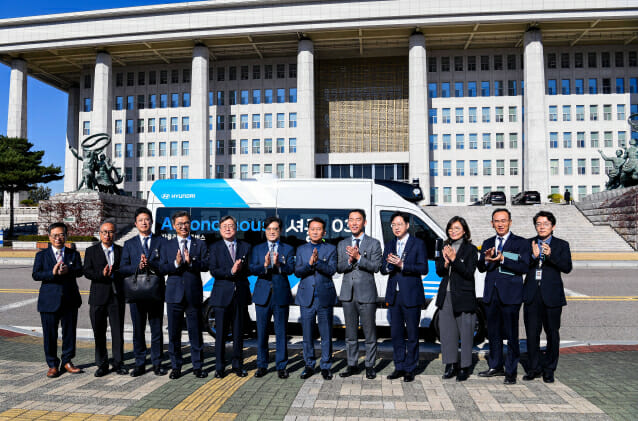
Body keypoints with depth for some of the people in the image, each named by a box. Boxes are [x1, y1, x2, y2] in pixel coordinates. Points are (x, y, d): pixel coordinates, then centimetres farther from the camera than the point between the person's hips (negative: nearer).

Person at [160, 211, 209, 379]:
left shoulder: (200, 245, 6)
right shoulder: (167, 246, 9)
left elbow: (206, 265, -5)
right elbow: (162, 268, -1)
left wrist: (191, 262, -21)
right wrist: (176, 263, -19)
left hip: (194, 294, -1)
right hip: (174, 294, 1)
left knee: (195, 332, 5)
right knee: (174, 332, 8)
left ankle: (197, 366, 16)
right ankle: (176, 367, 20)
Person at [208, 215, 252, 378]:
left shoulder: (246, 247, 10)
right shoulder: (214, 247, 5)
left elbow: (250, 270, 5)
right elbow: (213, 271, -6)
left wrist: (240, 270, -15)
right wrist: (231, 271, -19)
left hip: (241, 294, 2)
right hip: (222, 294, -1)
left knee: (238, 332, 8)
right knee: (221, 333, 3)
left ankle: (238, 365, 20)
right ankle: (219, 367, 15)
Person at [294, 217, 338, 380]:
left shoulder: (331, 249, 6)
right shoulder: (301, 249, 11)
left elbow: (332, 270, -8)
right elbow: (297, 272, 0)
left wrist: (317, 262, -22)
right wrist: (309, 264, -18)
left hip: (325, 297, -1)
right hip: (306, 298, 2)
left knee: (326, 335, 3)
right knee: (307, 334, 7)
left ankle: (325, 367, 16)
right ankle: (309, 366, 21)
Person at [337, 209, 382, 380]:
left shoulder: (374, 243, 1)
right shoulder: (342, 244, 12)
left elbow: (375, 266, -9)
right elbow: (339, 268, 5)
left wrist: (358, 257, -20)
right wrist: (349, 260, -14)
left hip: (366, 294, -3)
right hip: (348, 294, 4)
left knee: (369, 332, 3)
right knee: (350, 333, 12)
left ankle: (370, 366, 16)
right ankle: (352, 365, 22)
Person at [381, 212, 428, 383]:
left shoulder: (418, 243, -2)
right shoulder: (389, 245, 13)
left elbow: (423, 269, -10)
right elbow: (383, 270, 9)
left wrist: (402, 265, -21)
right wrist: (389, 265, -13)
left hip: (411, 295, -4)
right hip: (394, 296, 5)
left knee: (412, 334, 4)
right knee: (396, 333, 10)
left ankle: (410, 369, 16)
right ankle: (399, 367, 22)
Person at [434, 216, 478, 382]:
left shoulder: (470, 249, -2)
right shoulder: (445, 248, 13)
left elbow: (469, 272, -11)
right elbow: (439, 272, 8)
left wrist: (454, 259, -20)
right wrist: (445, 263, -12)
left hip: (463, 296, -5)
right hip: (446, 295, 5)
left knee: (465, 332, 1)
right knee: (447, 330, 8)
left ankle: (465, 368, 13)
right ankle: (450, 364, 21)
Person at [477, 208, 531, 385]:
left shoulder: (521, 243, 1)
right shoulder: (487, 243, 15)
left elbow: (524, 267, -11)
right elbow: (480, 268, 9)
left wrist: (502, 259, -22)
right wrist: (486, 259, -13)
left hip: (510, 294, -4)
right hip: (491, 293, 5)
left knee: (511, 335, -1)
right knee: (493, 333, 13)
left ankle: (511, 372, 9)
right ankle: (495, 367, 26)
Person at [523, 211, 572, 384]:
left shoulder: (561, 245, 4)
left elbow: (567, 267, -9)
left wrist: (551, 255, -24)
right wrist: (533, 256, -18)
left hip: (552, 295, -1)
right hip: (532, 295, 1)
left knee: (552, 333, 7)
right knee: (532, 333, 4)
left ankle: (549, 369, 21)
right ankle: (534, 368, 18)